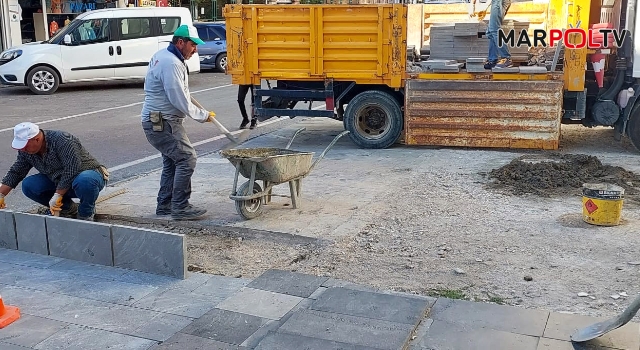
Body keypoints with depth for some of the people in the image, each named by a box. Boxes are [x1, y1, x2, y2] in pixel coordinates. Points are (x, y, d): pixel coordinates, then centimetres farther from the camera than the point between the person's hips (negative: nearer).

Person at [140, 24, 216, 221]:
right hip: (162, 123, -11)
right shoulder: (171, 64, -19)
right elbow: (180, 101, -20)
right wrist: (203, 116, -9)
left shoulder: (162, 55, 14)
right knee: (186, 159, -12)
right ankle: (180, 208, -8)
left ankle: (164, 205, 23)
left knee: (172, 161, 16)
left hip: (157, 121, 11)